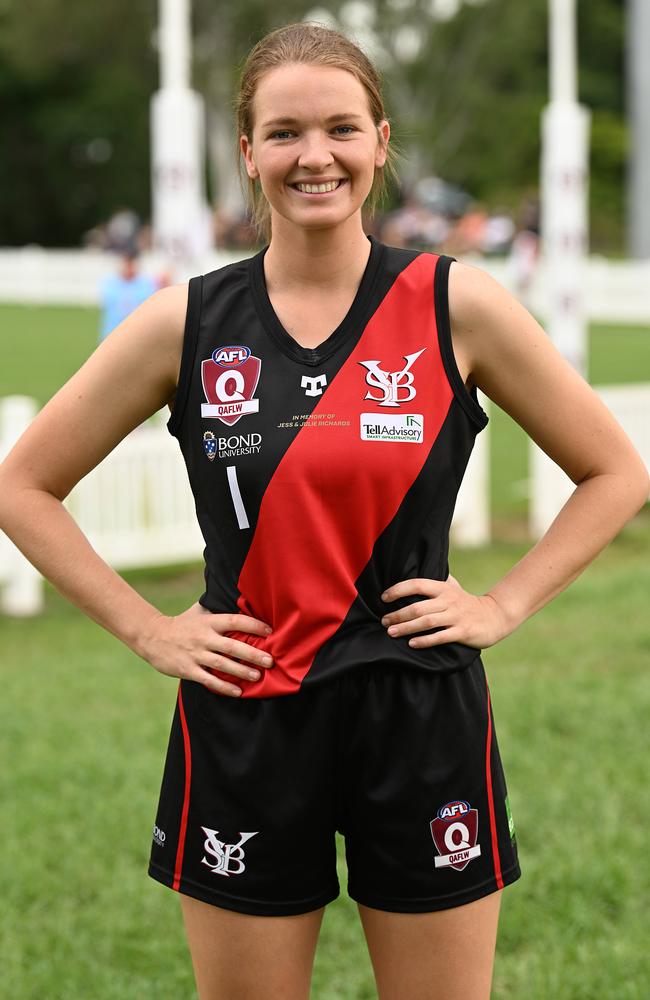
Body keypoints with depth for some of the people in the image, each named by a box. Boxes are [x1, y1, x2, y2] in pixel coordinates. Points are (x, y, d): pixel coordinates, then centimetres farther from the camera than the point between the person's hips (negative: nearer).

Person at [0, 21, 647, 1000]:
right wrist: (145, 629, -1)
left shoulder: (456, 305, -3)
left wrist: (503, 606, -3)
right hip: (245, 727, 1)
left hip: (422, 724, 0)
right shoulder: (188, 322, -1)